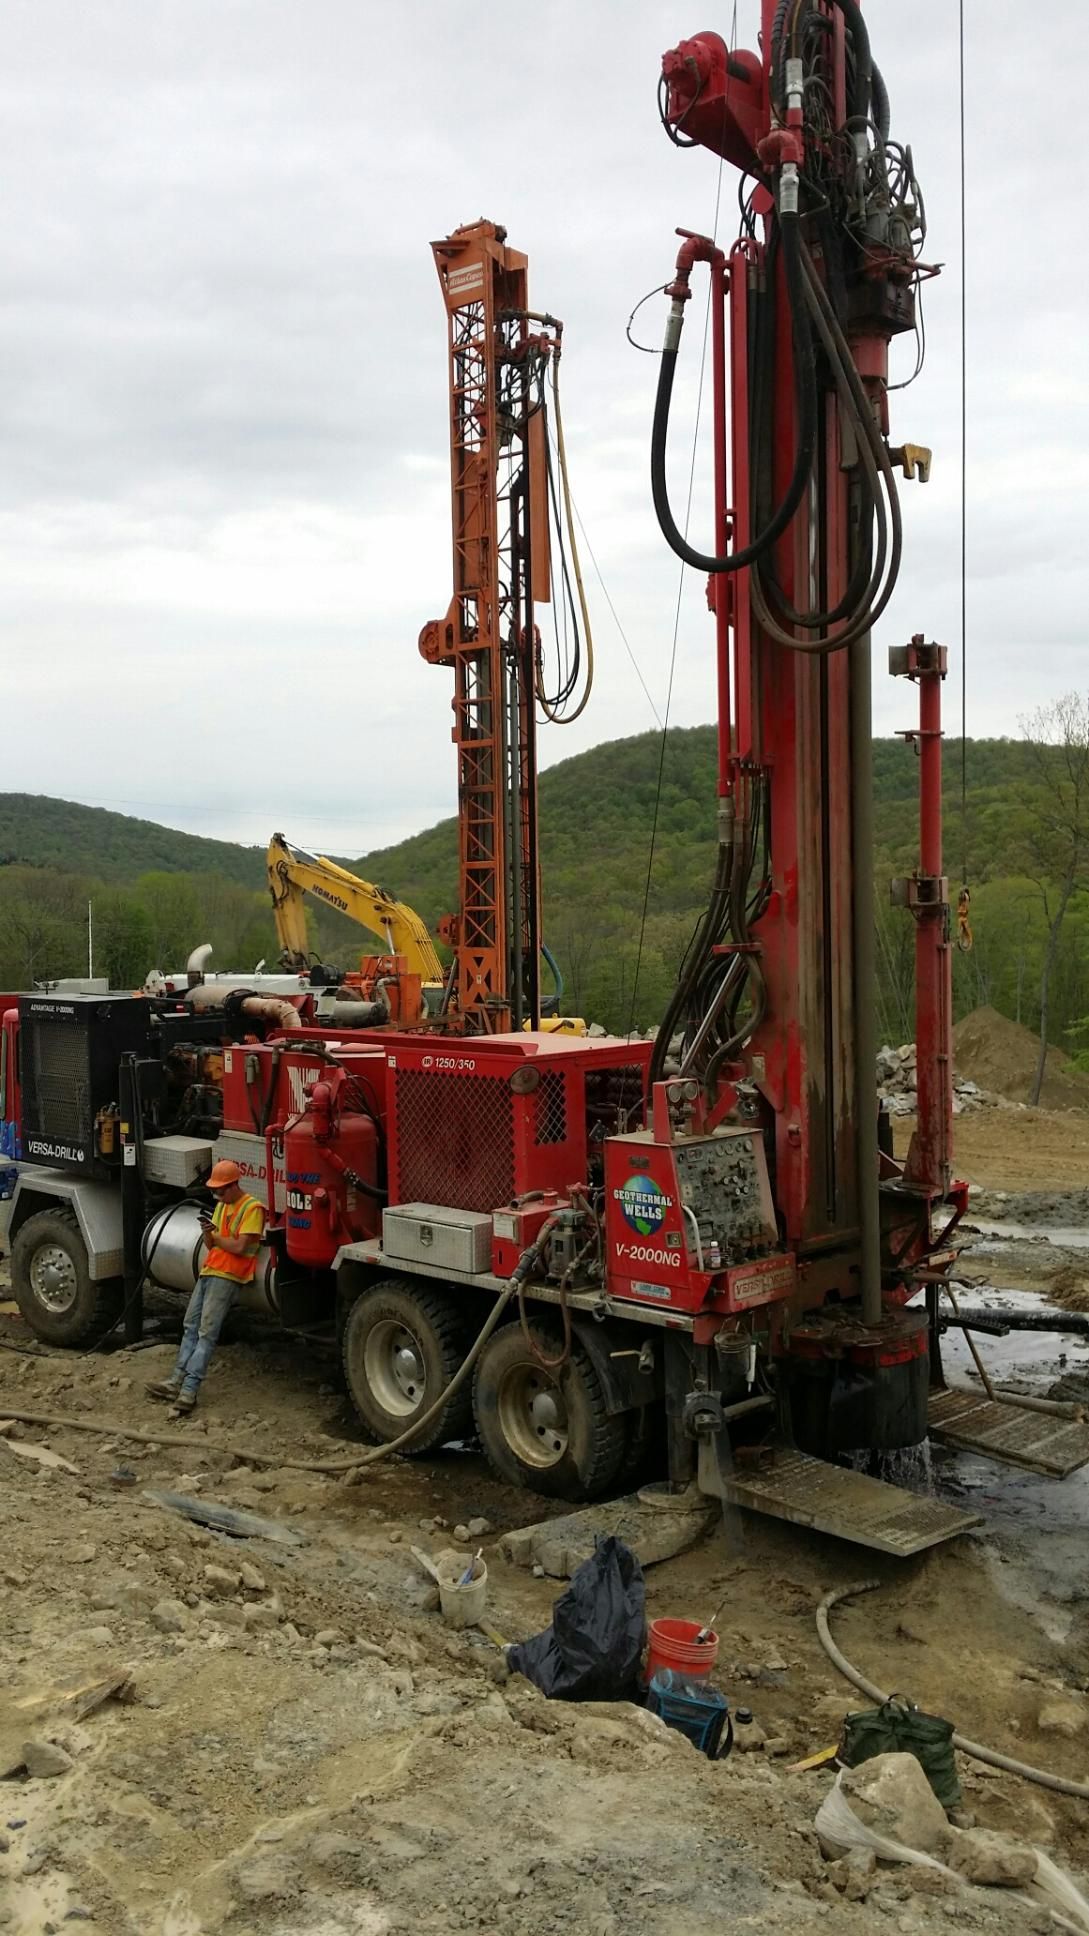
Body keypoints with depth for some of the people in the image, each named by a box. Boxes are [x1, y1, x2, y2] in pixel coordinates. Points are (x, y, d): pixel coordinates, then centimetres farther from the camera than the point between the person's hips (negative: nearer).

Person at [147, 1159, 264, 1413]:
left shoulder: (251, 1208, -10)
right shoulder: (222, 1205, 17)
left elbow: (240, 1246, -15)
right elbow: (209, 1244, 16)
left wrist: (214, 1235, -3)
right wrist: (206, 1231, -6)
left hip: (227, 1276, -9)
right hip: (208, 1271, 9)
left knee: (207, 1332, -12)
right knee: (191, 1326, 7)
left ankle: (189, 1389, -16)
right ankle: (178, 1380, 8)